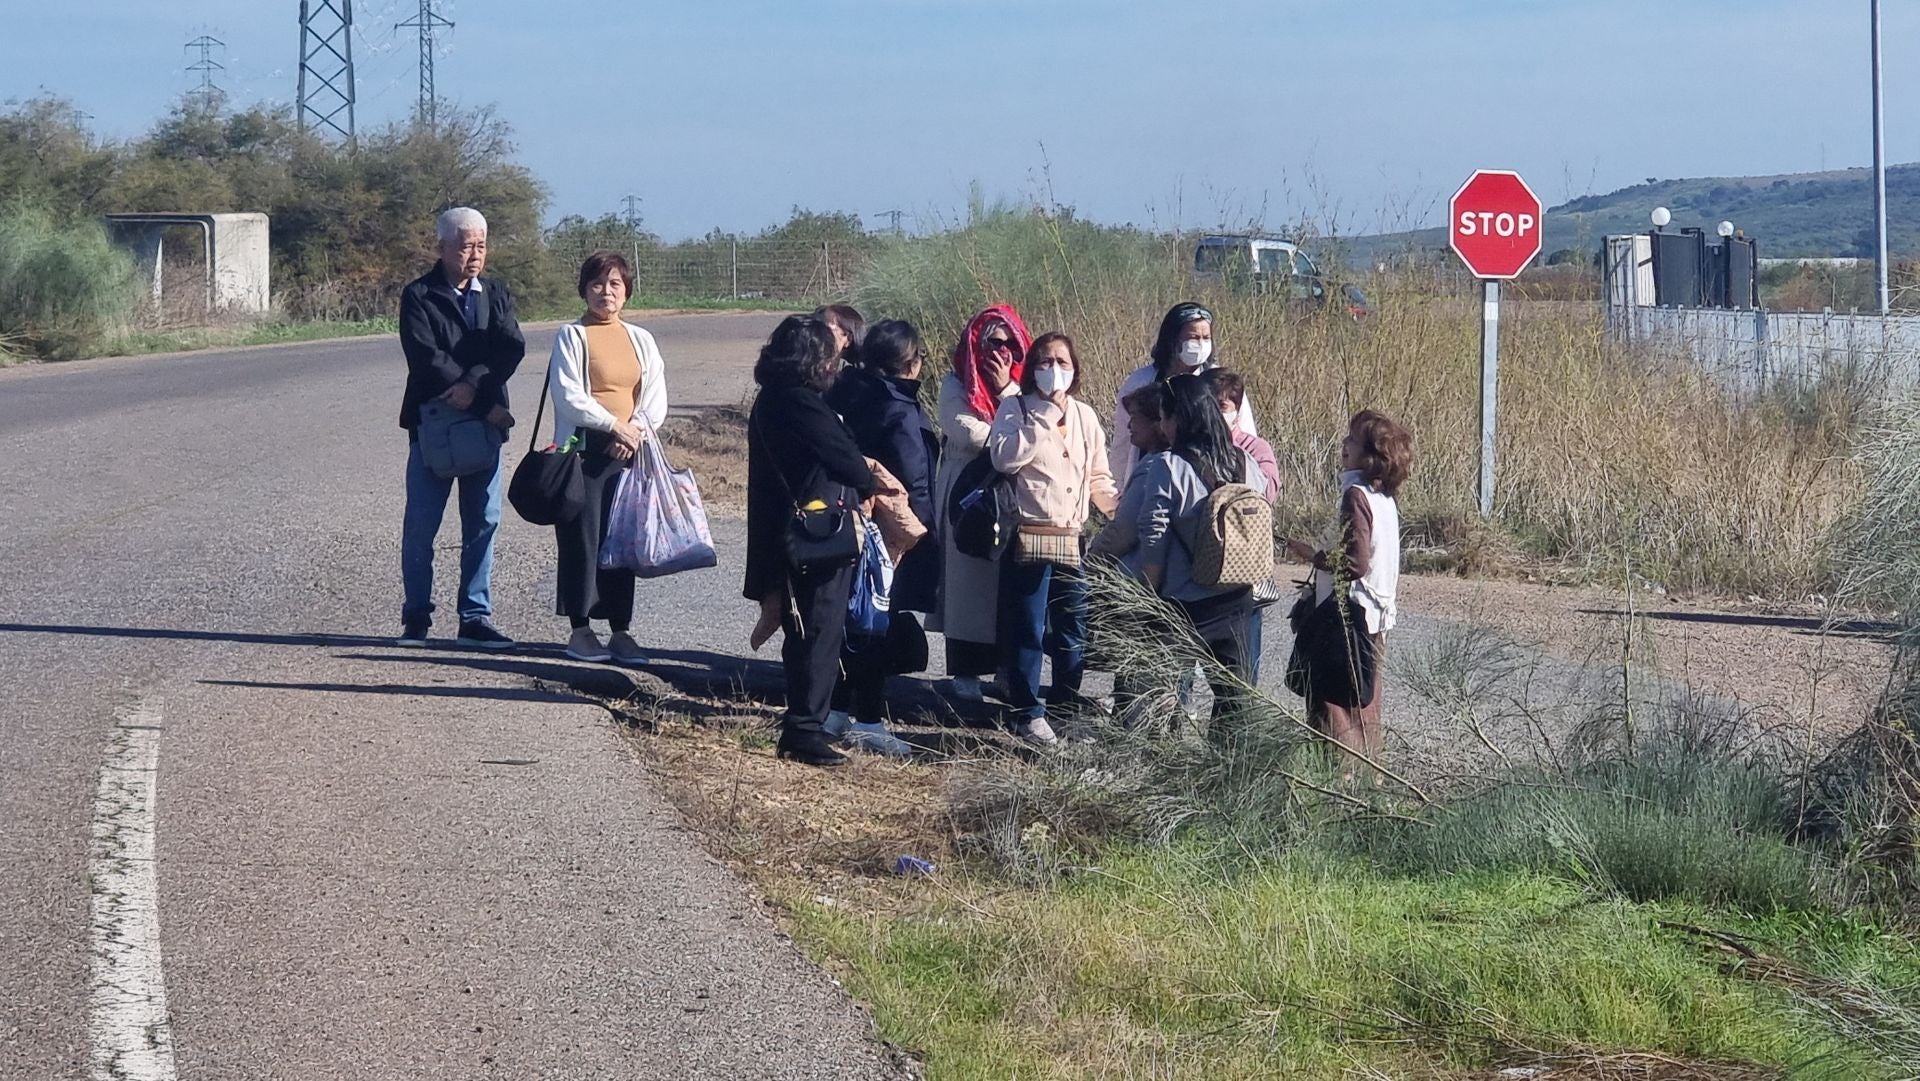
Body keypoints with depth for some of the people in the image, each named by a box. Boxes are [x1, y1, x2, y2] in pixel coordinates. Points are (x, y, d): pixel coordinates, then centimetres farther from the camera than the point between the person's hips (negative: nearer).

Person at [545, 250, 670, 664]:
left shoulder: (640, 340, 14)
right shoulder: (571, 336, 1)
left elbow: (656, 397, 8)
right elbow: (568, 395, -9)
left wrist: (637, 429, -11)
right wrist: (613, 425, -15)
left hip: (629, 453, 4)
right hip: (583, 450, -4)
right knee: (582, 538, -4)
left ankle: (621, 630, 8)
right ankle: (580, 629, 2)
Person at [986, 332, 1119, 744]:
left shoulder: (1084, 416, 14)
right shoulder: (1017, 409, 0)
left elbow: (1099, 477, 18)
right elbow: (1004, 458, -17)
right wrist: (1044, 418, -15)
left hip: (1071, 538, 5)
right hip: (1028, 536, -5)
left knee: (1073, 632, 9)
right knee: (1028, 631, -3)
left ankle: (1067, 707, 21)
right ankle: (1027, 714, 3)